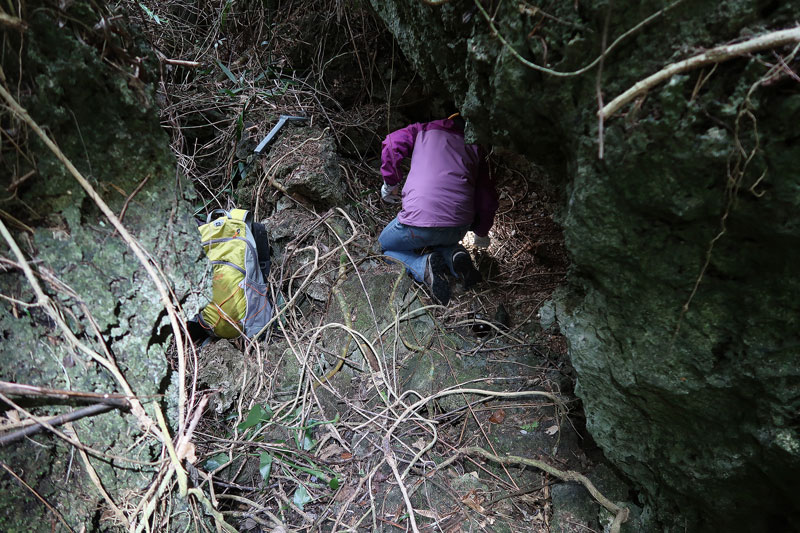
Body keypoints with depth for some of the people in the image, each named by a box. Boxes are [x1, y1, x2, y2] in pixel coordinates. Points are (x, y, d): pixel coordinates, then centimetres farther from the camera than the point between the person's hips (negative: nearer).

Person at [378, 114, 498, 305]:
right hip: (459, 228, 4)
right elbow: (487, 198, 18)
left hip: (418, 220, -4)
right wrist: (482, 233, 34)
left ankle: (423, 265, -7)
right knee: (443, 239, 40)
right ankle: (454, 255, 2)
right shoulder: (476, 149, 20)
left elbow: (393, 144, -2)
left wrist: (390, 183, 12)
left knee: (386, 246, 25)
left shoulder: (423, 130, 16)